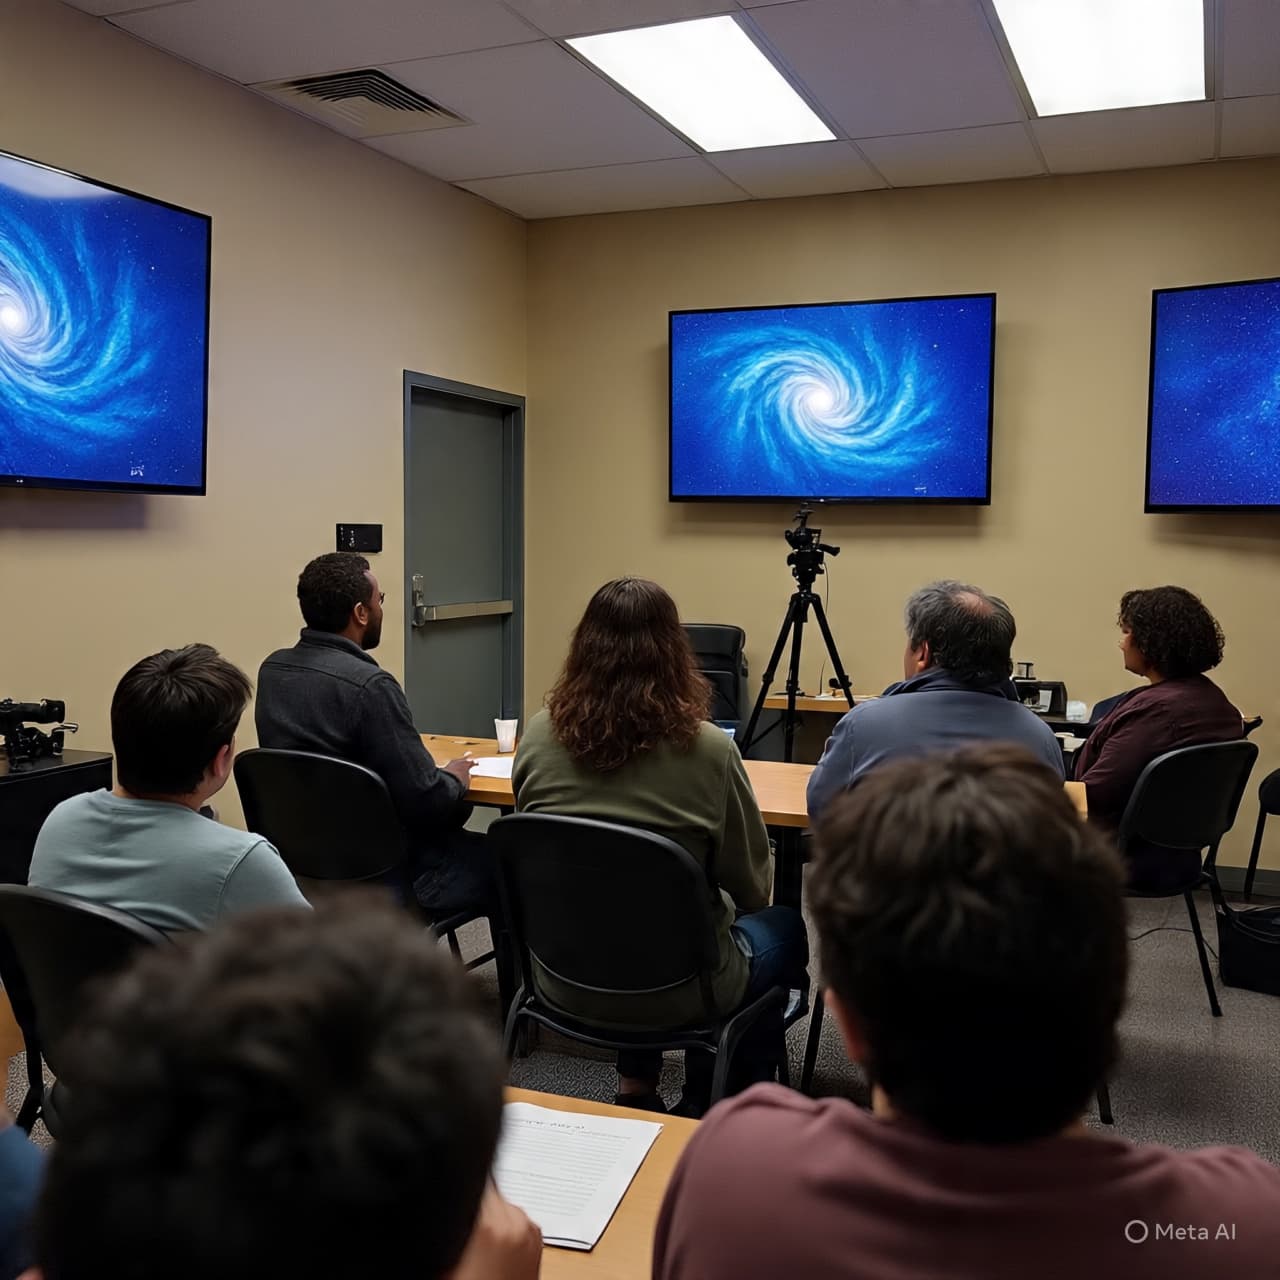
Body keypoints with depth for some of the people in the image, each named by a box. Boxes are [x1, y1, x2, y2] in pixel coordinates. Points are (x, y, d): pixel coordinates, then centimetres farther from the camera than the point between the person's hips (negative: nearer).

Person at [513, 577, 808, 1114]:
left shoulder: (538, 736, -10)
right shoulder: (706, 748, -22)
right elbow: (752, 885, -9)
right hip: (676, 990, -4)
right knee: (784, 927, 25)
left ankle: (635, 1087, 31)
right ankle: (710, 1107, 32)